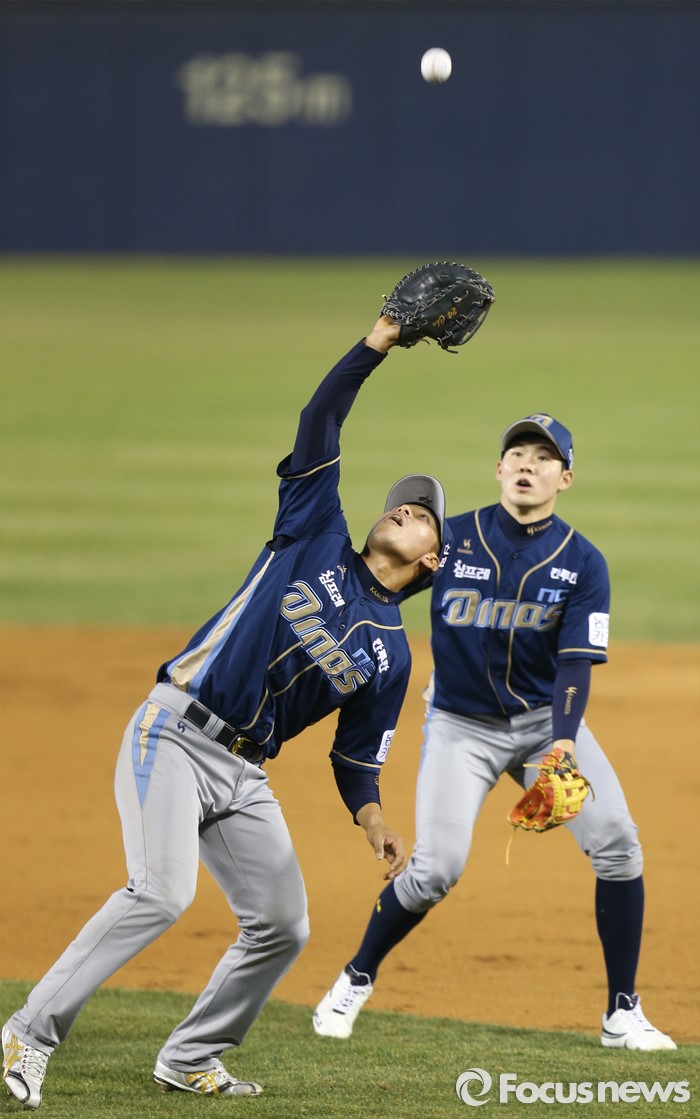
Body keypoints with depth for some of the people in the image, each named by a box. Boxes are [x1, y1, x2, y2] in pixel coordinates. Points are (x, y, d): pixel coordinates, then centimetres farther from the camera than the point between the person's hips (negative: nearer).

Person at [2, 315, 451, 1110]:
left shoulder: (389, 654, 14)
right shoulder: (316, 538, 6)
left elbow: (356, 754, 13)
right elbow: (319, 424, 0)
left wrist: (373, 822, -6)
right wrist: (376, 346, -7)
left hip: (243, 774, 6)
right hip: (173, 735, -6)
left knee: (282, 926, -2)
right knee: (162, 891, -24)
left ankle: (189, 1060, 17)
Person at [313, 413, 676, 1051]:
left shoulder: (583, 564, -7)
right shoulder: (450, 540, -7)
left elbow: (576, 664, -14)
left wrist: (563, 745, -29)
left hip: (546, 717, 2)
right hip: (463, 723, -2)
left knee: (617, 843, -14)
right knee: (436, 868, -16)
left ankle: (623, 1015, -2)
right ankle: (356, 980, 10)